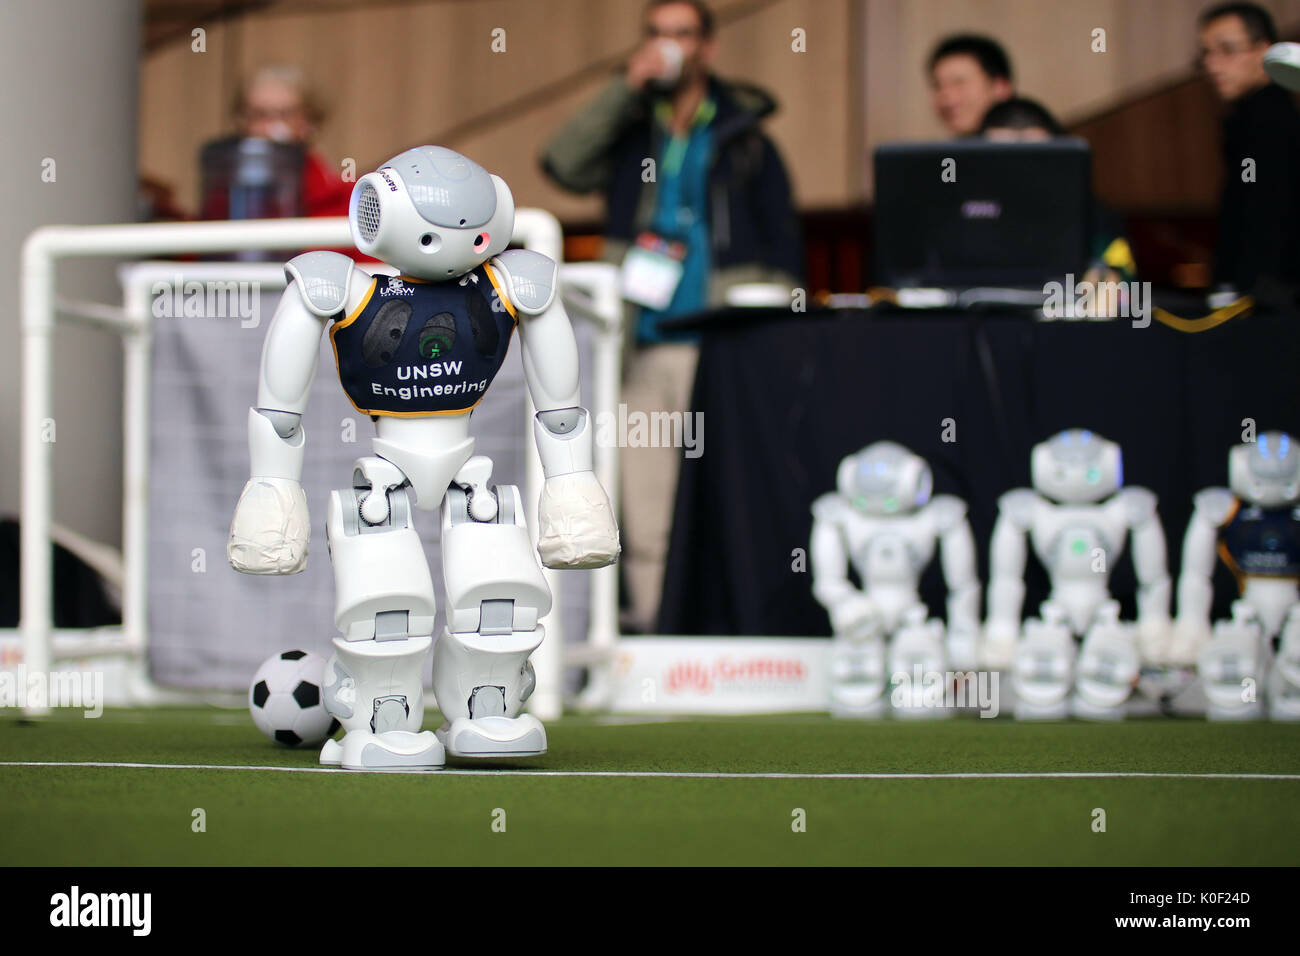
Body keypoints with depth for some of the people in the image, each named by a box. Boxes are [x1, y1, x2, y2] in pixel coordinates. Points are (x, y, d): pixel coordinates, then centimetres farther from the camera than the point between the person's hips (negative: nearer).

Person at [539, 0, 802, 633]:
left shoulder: (742, 135, 10)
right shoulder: (629, 132, 16)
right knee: (643, 493, 0)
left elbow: (782, 247, 9)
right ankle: (647, 616, 4)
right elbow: (563, 165, -3)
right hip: (643, 347, 2)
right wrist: (627, 88, -6)